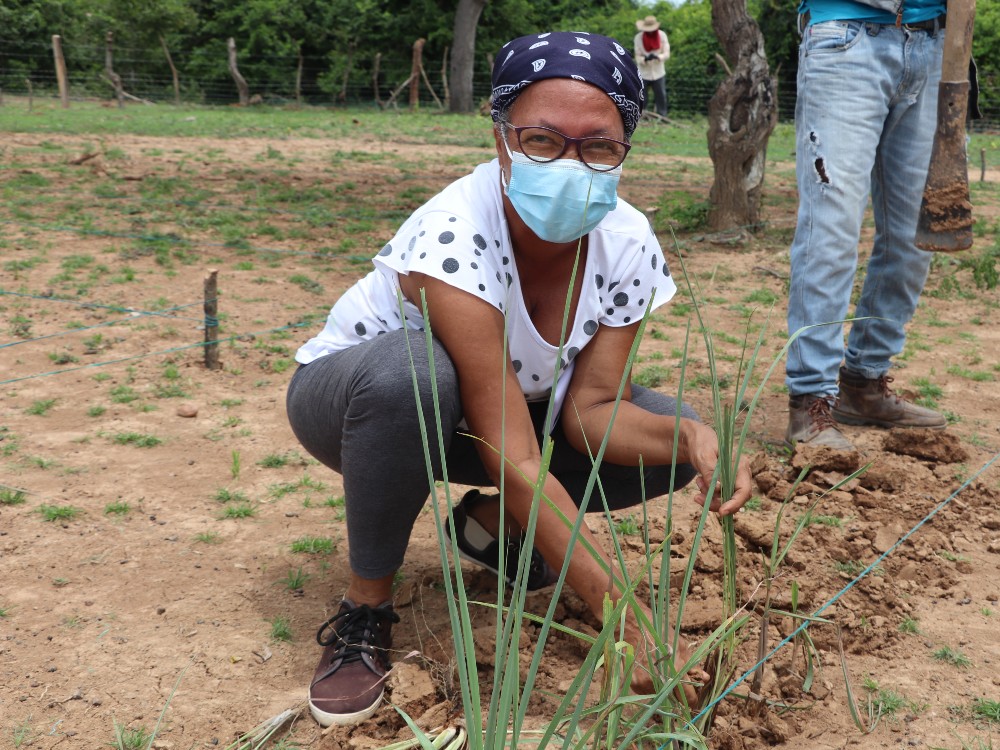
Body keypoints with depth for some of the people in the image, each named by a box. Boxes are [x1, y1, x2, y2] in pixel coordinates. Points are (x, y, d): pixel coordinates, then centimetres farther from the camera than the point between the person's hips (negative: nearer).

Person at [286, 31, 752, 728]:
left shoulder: (628, 244, -18)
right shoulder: (454, 239, -36)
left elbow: (590, 409, -17)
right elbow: (515, 462, -38)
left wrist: (692, 436, -38)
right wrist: (631, 625, -38)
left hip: (497, 412, 5)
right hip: (348, 399, -5)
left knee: (670, 433, -14)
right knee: (409, 371, -40)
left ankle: (490, 521, 10)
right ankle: (365, 610, -17)